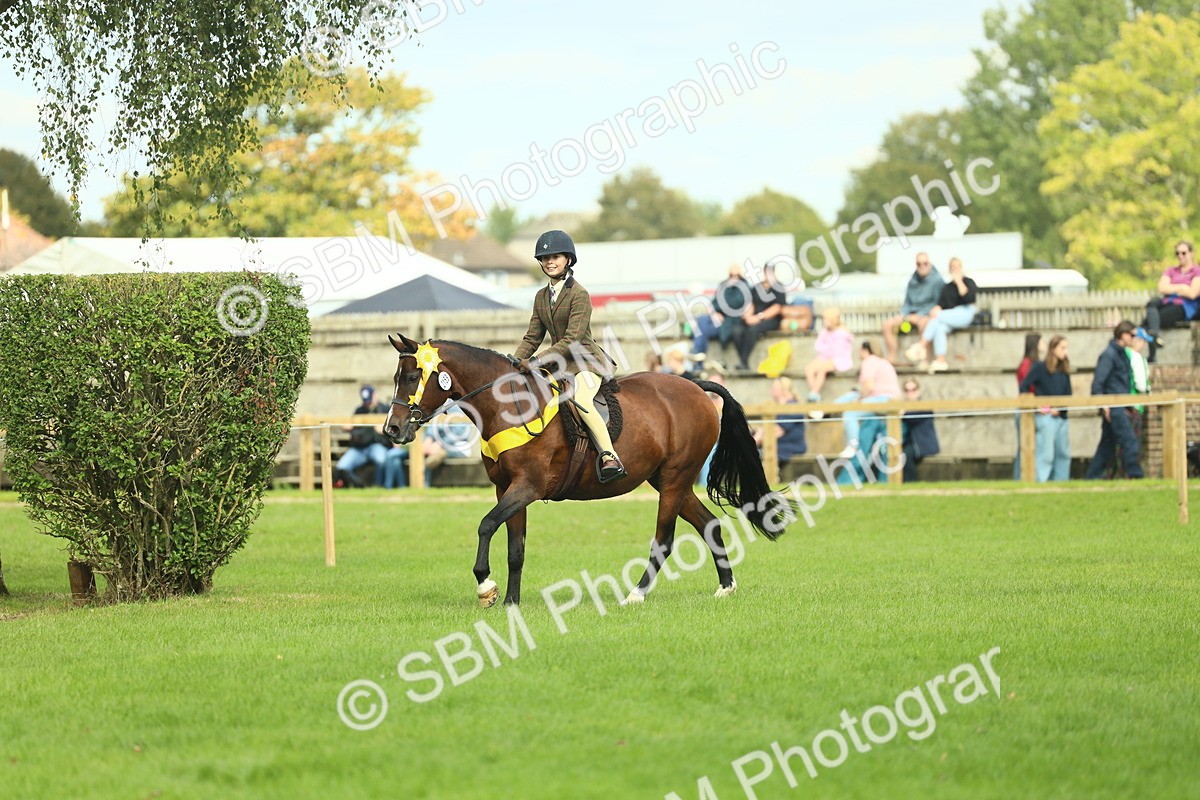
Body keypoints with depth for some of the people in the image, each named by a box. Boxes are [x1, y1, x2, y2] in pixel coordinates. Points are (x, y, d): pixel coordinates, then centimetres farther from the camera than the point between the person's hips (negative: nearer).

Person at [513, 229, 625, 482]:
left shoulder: (579, 295, -12)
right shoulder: (541, 296, 12)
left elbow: (572, 340, -19)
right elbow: (532, 338, 15)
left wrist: (536, 361, -24)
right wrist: (515, 362, -2)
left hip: (585, 360, -9)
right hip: (559, 364, 9)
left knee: (581, 399, -35)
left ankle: (610, 457, -41)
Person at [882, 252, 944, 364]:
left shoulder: (937, 280, -5)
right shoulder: (913, 281, 14)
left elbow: (938, 303, -10)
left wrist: (918, 316, -16)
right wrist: (902, 315, -2)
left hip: (927, 315, -6)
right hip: (912, 315, 6)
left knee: (923, 322, -41)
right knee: (888, 323, -14)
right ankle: (892, 359, -16)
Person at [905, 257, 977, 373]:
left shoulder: (969, 282, 10)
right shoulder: (947, 288, 23)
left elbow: (968, 298, -10)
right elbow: (940, 304, 12)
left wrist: (959, 281, -7)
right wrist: (936, 309, -11)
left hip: (965, 314, -4)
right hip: (949, 318, 4)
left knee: (938, 317, -28)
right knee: (940, 327, -30)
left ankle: (922, 345, -30)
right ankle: (940, 360, -40)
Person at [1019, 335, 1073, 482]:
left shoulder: (1064, 371, 13)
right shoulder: (1040, 367, -3)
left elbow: (1068, 394, 11)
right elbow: (1024, 387, -7)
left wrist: (1059, 410, -6)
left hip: (1061, 417, 6)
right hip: (1045, 416, -6)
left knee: (1063, 453, 8)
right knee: (1046, 453, -10)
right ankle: (1041, 483, -11)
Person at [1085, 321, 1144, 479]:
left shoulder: (1121, 354, 16)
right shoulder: (1108, 355, -13)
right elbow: (1097, 383, -16)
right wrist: (1103, 406, -19)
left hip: (1120, 407, 10)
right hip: (1113, 408, -10)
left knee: (1108, 444, 12)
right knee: (1129, 441, -13)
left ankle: (1093, 477, 16)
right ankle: (1134, 475, -13)